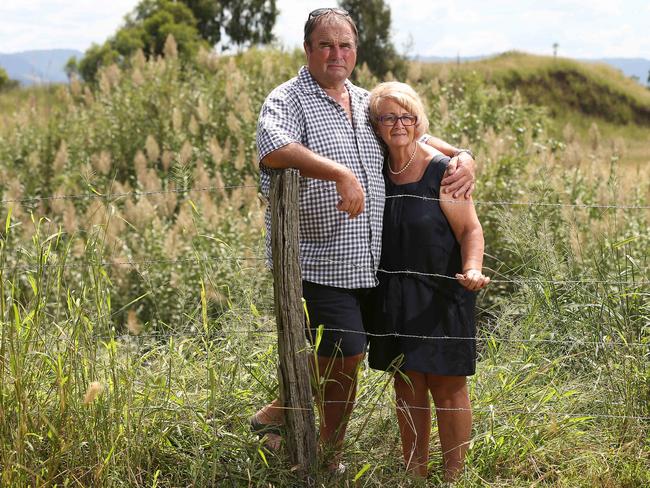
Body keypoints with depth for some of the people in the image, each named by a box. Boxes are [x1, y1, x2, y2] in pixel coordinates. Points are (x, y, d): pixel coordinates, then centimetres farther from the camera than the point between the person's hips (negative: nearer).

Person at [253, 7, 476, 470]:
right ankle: (329, 457, 16)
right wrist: (340, 173, -36)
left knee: (337, 358, 13)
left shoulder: (366, 103, 16)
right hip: (318, 263, -7)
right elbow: (272, 148, -27)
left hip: (366, 264, 7)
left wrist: (462, 156, 10)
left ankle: (278, 414, 33)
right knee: (346, 355, -5)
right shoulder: (288, 100, -7)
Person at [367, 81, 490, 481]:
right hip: (395, 298, 5)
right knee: (406, 384, 12)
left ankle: (453, 477, 13)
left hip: (442, 296, -5)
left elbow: (470, 229, -11)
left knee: (447, 386, 1)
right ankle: (415, 475, 24)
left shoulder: (442, 171, -11)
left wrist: (472, 269, -28)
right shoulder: (378, 172, 4)